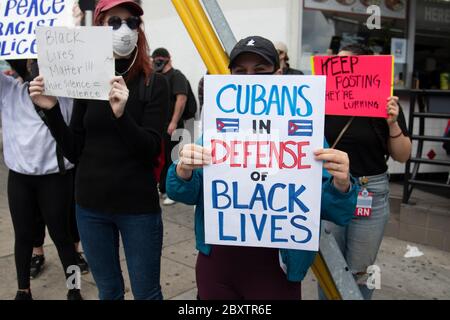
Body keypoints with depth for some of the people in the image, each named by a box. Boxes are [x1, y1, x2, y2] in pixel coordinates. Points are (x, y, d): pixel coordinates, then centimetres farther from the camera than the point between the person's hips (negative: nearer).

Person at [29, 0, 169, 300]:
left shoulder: (154, 83, -7)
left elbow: (151, 150, -15)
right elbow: (74, 152, 2)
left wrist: (121, 115, -31)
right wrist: (52, 109, -12)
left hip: (138, 206, -3)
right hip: (91, 205, 3)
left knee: (146, 292, 11)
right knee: (108, 289, 19)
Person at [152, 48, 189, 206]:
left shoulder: (176, 75, -6)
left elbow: (181, 99, -17)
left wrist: (174, 122, -23)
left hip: (171, 127, -8)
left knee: (171, 159, -5)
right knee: (161, 159, 13)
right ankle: (163, 189, 24)